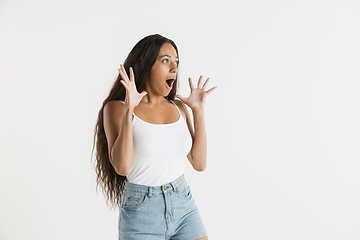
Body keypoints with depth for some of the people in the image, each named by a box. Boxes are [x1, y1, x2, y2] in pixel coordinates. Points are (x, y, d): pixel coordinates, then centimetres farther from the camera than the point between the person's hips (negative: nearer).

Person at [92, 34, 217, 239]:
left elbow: (199, 163, 1)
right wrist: (128, 110, -20)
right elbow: (122, 167, -17)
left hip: (184, 206, 3)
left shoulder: (179, 107, 5)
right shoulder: (116, 108, -5)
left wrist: (198, 111, -1)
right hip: (141, 210, -3)